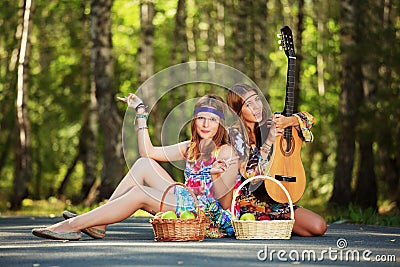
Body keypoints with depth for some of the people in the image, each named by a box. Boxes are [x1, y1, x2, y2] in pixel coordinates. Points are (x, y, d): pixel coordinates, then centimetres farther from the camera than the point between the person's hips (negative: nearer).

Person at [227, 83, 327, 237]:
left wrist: (287, 121, -10)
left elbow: (308, 118, 11)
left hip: (273, 198, 6)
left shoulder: (267, 126, 5)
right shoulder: (236, 135, -11)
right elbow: (250, 173, -19)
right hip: (250, 201, -6)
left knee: (319, 227, -9)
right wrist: (269, 142, -22)